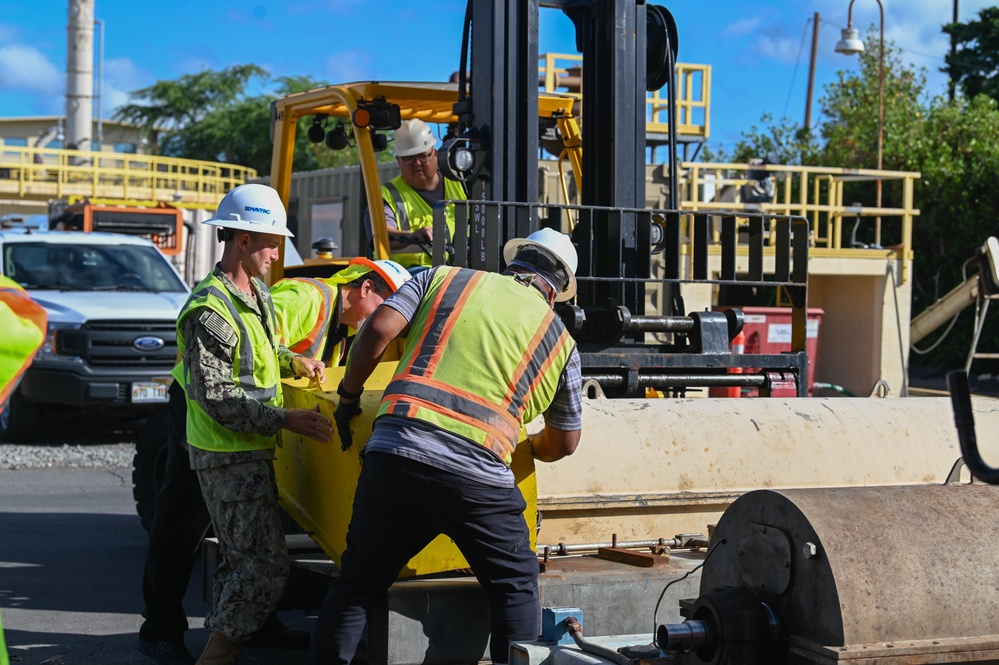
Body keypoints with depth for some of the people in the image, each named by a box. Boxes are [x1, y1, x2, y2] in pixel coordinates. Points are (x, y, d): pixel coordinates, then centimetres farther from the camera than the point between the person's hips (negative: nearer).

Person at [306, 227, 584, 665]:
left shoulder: (444, 279, 17)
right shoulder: (560, 342, 18)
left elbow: (378, 329, 3)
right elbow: (564, 444, 26)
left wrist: (348, 395, 17)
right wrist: (531, 447, 49)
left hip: (394, 452, 1)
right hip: (477, 473, -1)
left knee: (357, 582, 15)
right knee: (515, 587, 18)